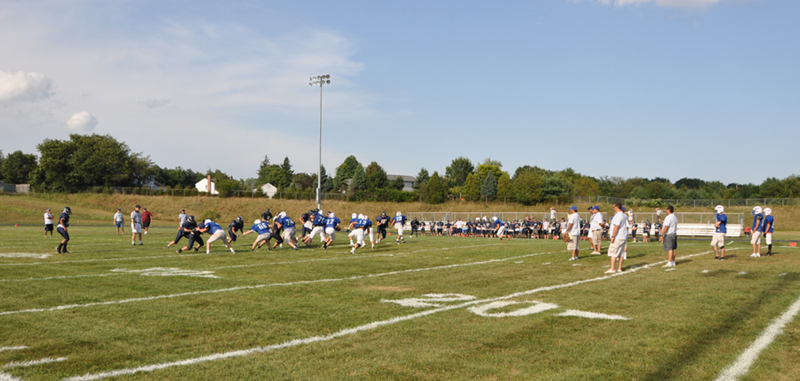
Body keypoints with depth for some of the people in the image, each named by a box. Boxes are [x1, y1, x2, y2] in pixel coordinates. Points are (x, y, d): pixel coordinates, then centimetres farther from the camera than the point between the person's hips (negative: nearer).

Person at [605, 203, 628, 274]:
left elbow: (616, 226, -22)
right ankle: (619, 268, 13)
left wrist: (613, 236, -21)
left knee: (613, 252, -9)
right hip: (623, 237, 10)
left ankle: (612, 269, -11)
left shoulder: (618, 215, -16)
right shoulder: (623, 215, 17)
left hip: (618, 237, -10)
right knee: (621, 253, 10)